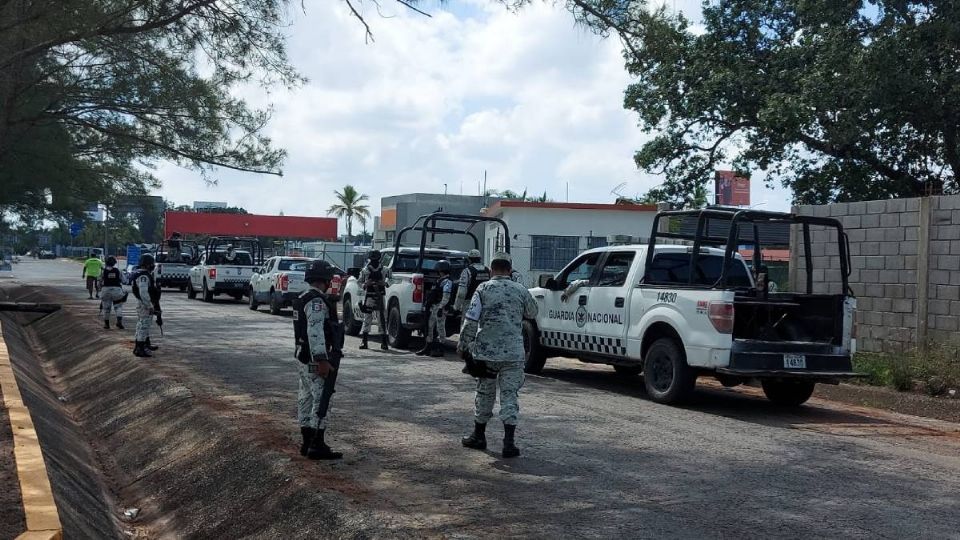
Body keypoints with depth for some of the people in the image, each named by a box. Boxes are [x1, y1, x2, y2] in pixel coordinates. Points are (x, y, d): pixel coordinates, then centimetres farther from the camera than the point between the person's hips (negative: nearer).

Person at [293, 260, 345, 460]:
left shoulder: (304, 298, 16)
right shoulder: (317, 301, -17)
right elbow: (315, 332, -26)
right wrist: (322, 360, -28)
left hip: (304, 357, 11)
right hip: (315, 359, -11)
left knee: (306, 399, 13)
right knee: (321, 400, -8)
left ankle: (307, 442, 20)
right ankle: (317, 446, -8)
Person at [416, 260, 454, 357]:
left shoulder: (447, 281, -12)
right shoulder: (441, 280, 20)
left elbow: (446, 297, -20)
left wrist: (441, 308, -25)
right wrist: (427, 304, 24)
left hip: (440, 308, -10)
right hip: (433, 307, 10)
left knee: (440, 327, -5)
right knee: (430, 327, 13)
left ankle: (440, 350, -1)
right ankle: (427, 347, 20)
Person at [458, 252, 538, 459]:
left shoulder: (483, 289, -2)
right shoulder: (520, 291, 3)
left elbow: (470, 321, -7)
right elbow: (532, 313, 20)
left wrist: (463, 346, 0)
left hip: (486, 351, 0)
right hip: (513, 353, 0)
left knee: (485, 393, 14)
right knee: (509, 395, 3)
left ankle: (478, 436, 26)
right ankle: (509, 442, -4)